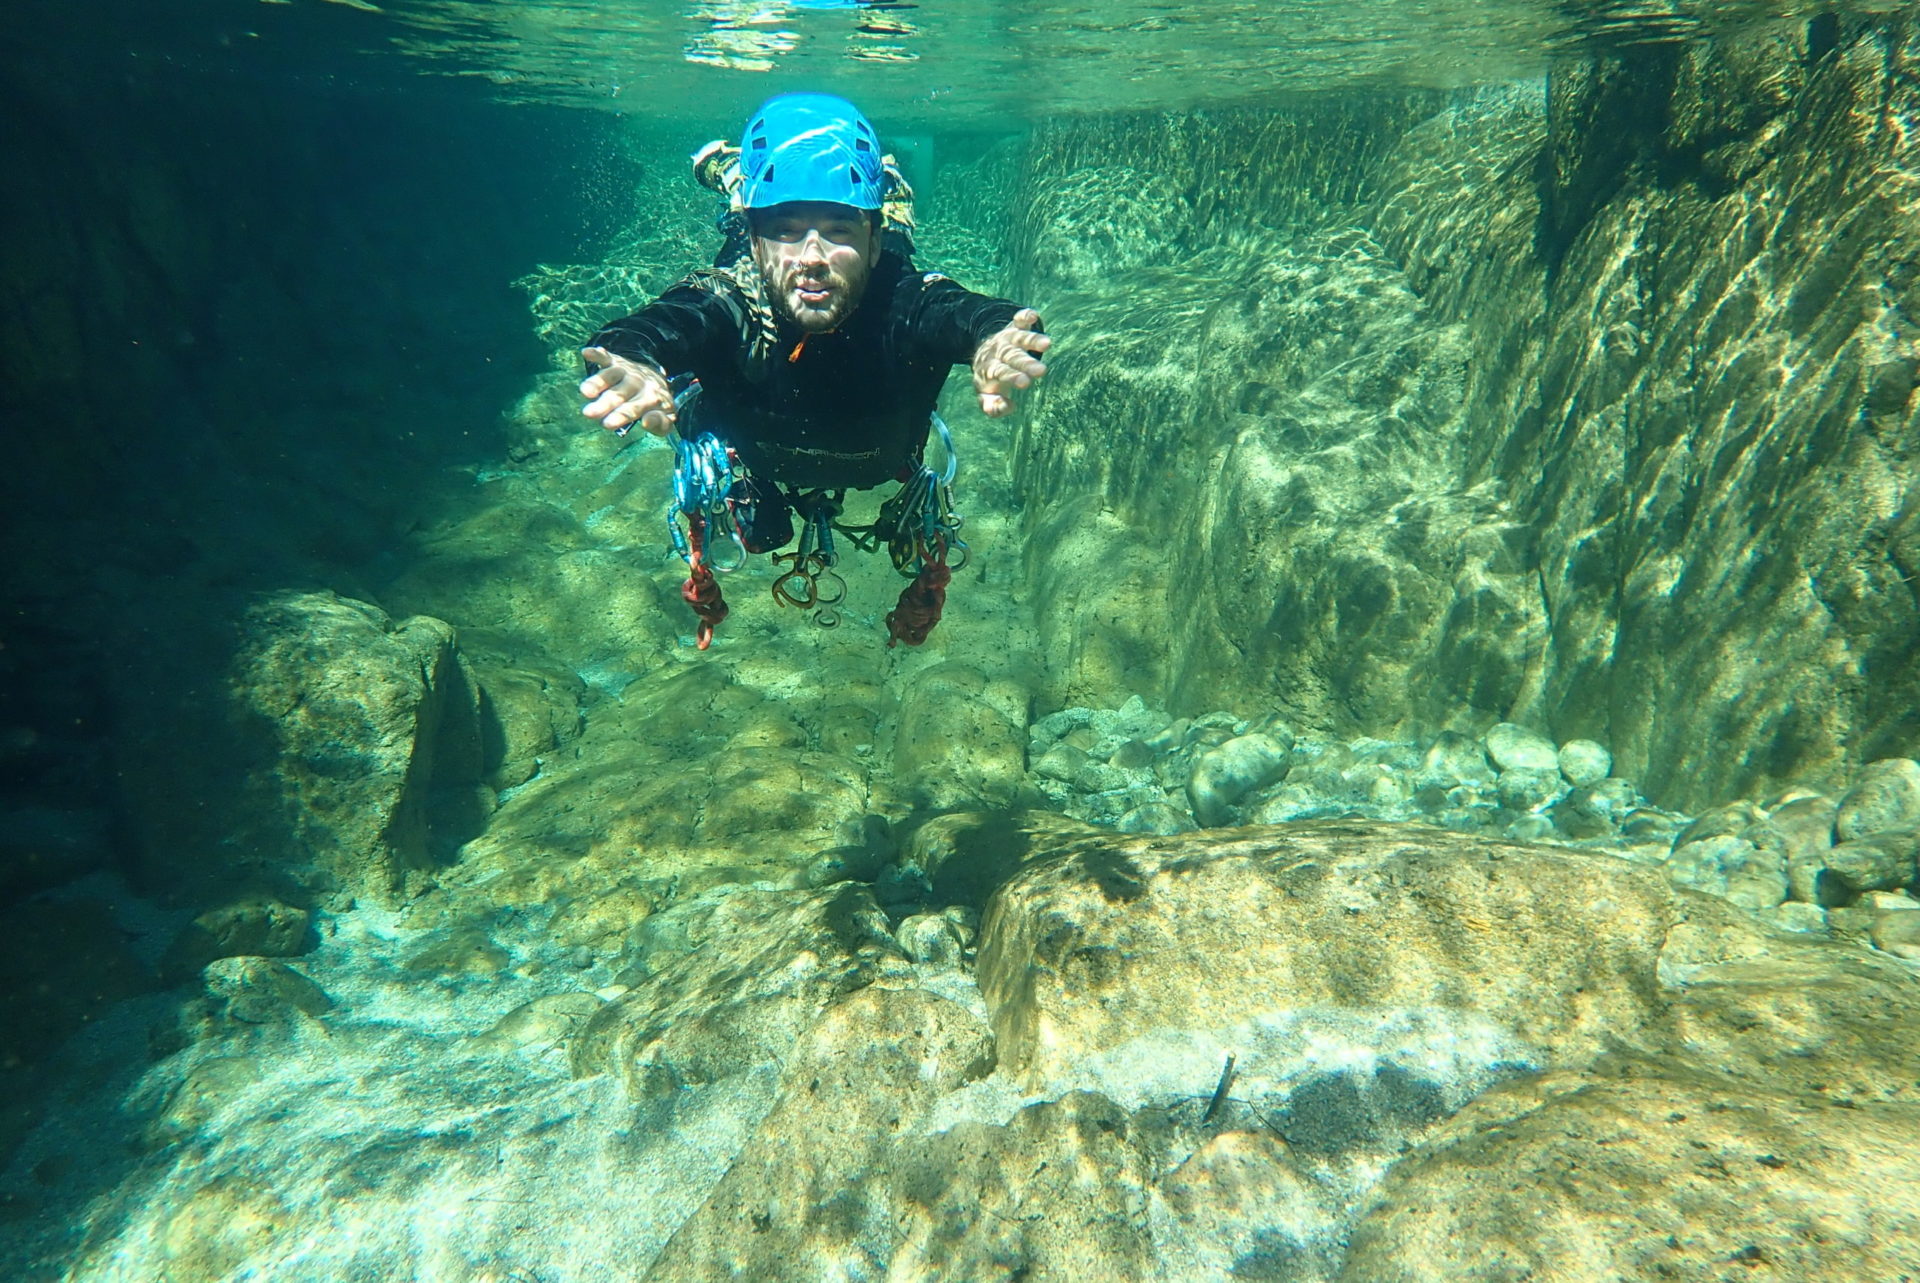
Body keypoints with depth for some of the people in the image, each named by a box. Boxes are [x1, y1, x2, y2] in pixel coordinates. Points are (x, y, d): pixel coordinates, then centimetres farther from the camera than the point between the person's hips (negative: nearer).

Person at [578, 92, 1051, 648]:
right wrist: (635, 363, -79)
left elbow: (964, 312, -59)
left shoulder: (905, 305, -39)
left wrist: (992, 339, -82)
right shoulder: (728, 303, -38)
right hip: (751, 466, 0)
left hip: (884, 471, 1)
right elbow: (662, 324, -56)